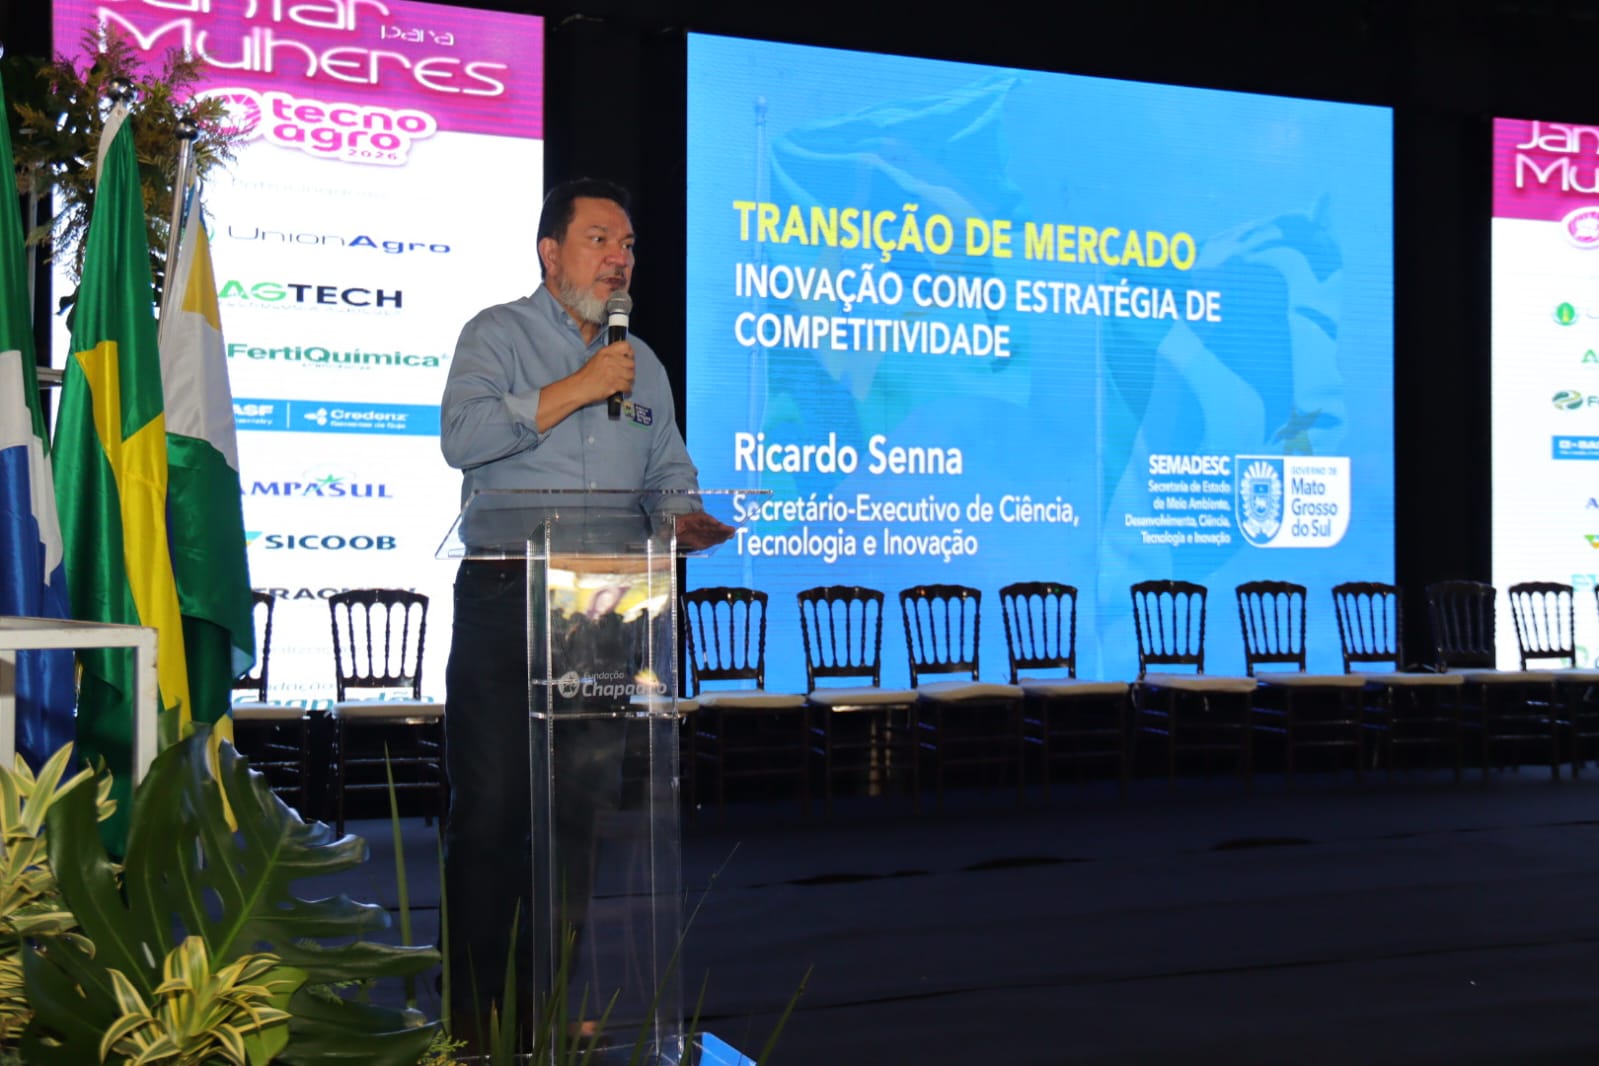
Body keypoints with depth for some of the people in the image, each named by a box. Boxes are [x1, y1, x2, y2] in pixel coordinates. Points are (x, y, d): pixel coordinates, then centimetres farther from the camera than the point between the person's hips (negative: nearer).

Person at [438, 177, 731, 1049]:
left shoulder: (642, 365, 19)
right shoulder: (499, 334, 1)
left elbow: (670, 473, 18)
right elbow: (462, 435, -16)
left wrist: (687, 520, -4)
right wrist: (578, 388, -16)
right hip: (506, 594, -5)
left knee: (586, 804, 9)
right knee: (492, 804, -3)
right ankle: (474, 1003, 7)